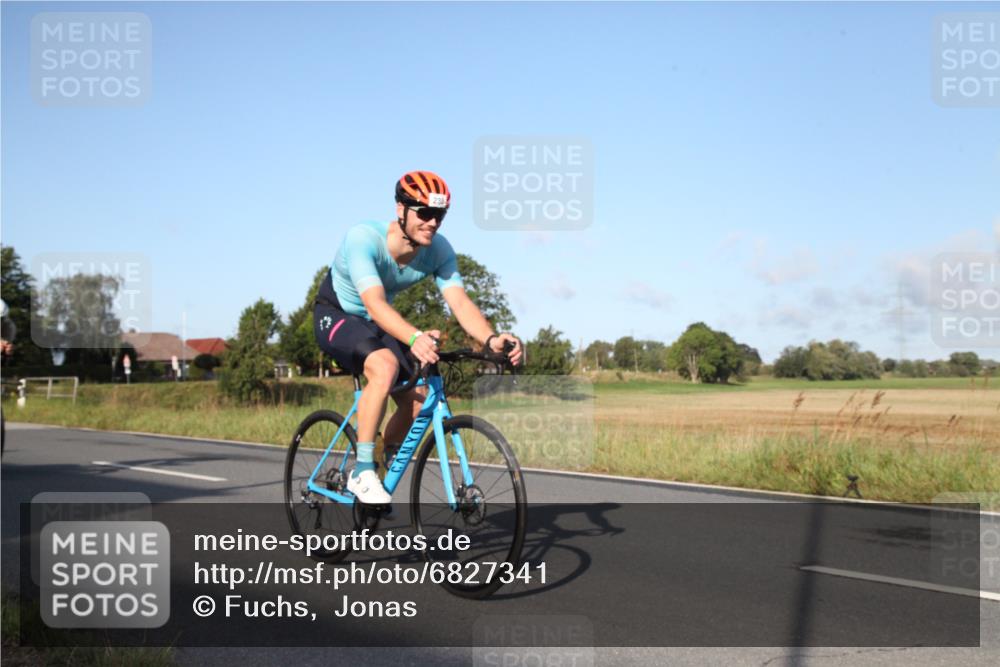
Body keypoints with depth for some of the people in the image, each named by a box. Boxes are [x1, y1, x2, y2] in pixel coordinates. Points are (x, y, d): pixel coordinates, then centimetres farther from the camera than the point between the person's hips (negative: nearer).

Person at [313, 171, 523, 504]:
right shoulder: (363, 238, -33)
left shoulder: (439, 250, -18)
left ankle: (378, 472, 14)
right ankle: (363, 471, -22)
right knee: (385, 367, -34)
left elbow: (460, 301, -29)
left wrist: (491, 339, -49)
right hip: (336, 316, -5)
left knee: (418, 401, -9)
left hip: (376, 325, 6)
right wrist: (414, 338, -64)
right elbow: (375, 303, -46)